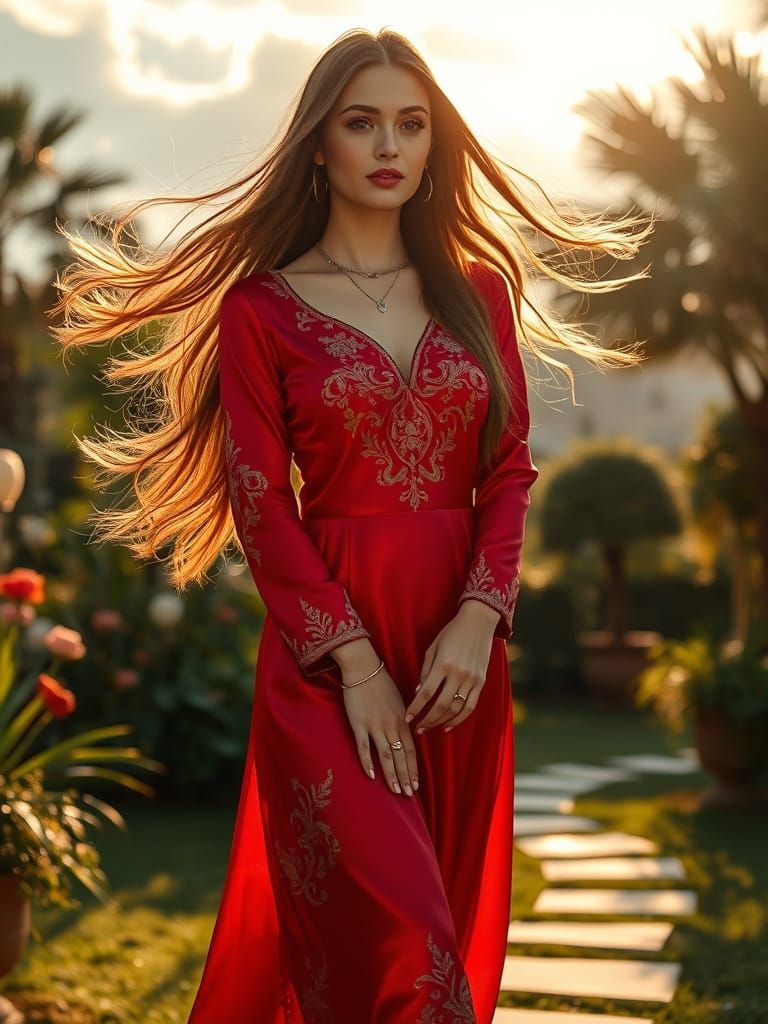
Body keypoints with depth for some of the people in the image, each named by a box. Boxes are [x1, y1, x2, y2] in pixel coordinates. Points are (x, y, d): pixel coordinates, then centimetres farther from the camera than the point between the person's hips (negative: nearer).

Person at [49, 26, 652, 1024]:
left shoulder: (478, 290, 10)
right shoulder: (261, 306, 0)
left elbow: (512, 468, 6)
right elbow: (261, 504, -5)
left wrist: (479, 620, -9)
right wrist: (355, 663, -13)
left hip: (461, 646, 4)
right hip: (326, 650, -4)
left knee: (456, 923, 10)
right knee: (397, 941, -11)